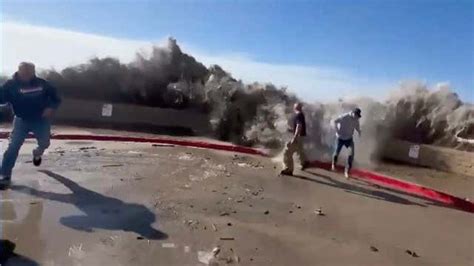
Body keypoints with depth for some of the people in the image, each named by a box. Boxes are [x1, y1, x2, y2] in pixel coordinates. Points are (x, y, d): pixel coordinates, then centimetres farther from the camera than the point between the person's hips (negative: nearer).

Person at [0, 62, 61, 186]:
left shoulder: (42, 83, -6)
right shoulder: (11, 85, -11)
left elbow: (56, 98, 3)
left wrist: (51, 107, -14)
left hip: (41, 120, 2)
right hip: (22, 120, -2)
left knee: (44, 143, 9)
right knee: (13, 146, -9)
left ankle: (37, 153, 47)